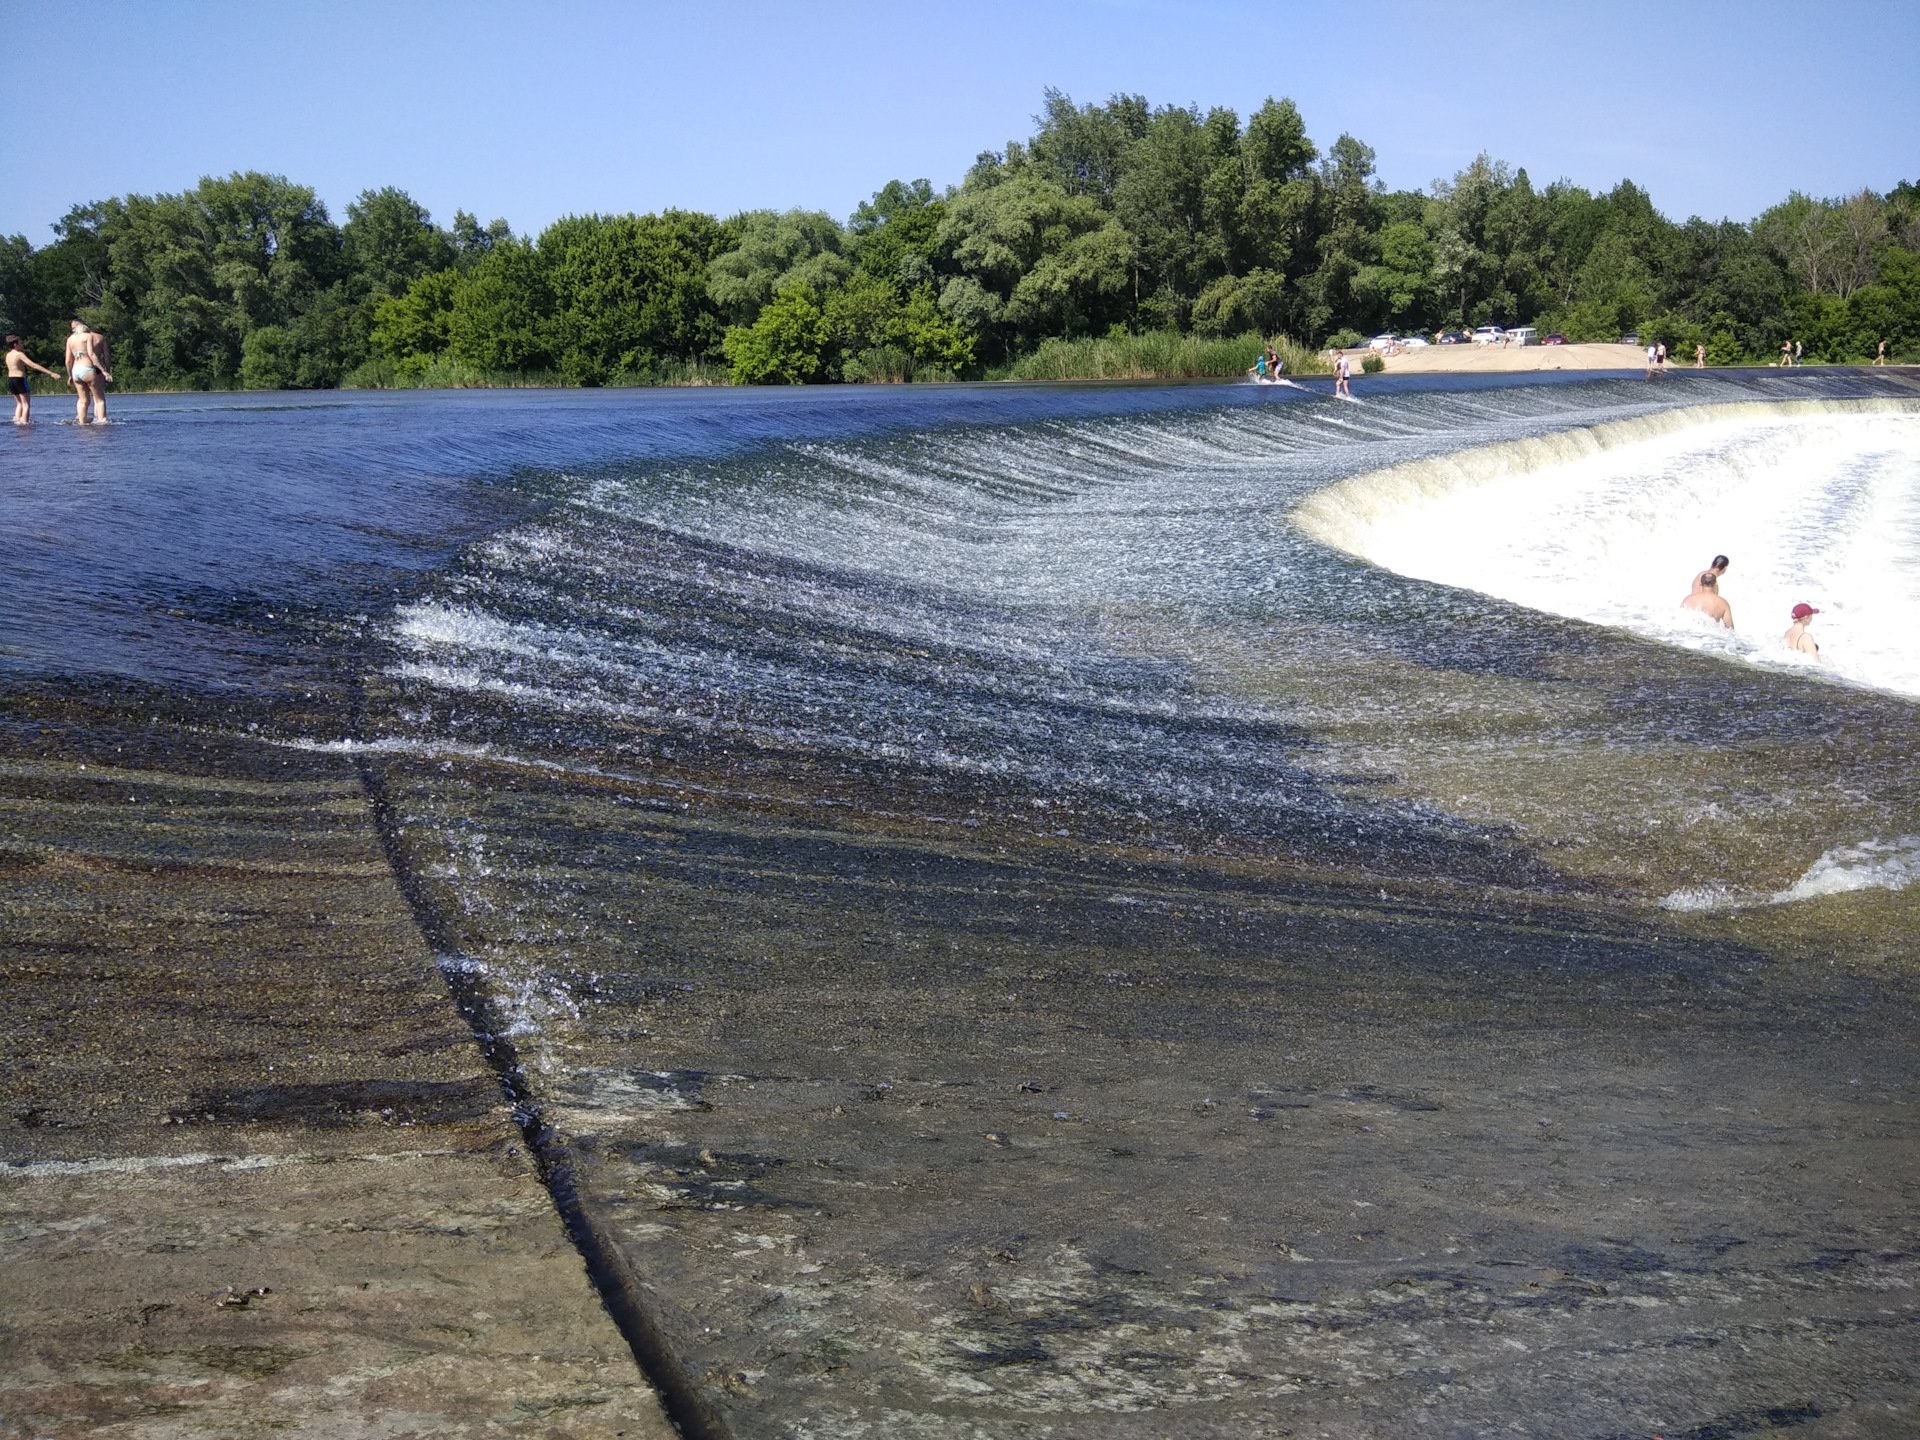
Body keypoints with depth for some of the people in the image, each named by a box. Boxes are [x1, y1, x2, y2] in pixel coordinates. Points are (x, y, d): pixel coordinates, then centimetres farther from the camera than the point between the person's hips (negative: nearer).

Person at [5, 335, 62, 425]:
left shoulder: (8, 355, 10)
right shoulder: (19, 354, -13)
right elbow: (33, 365, -20)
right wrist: (50, 373, -23)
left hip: (10, 380, 7)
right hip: (20, 380, -7)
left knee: (19, 403, 20)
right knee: (26, 404, 0)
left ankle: (17, 420, 12)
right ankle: (25, 422, -7)